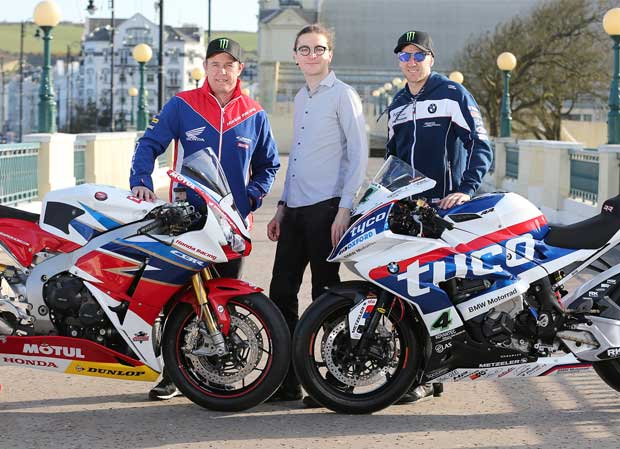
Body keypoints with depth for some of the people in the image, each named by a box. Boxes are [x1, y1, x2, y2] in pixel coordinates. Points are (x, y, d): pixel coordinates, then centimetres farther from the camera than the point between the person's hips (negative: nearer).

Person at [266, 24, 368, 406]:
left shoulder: (343, 95, -5)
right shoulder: (301, 99, 19)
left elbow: (359, 155, -10)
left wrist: (345, 209, -16)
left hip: (327, 209, -8)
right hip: (295, 212, 8)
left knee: (325, 296, -5)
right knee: (282, 292, 5)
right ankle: (287, 382, 12)